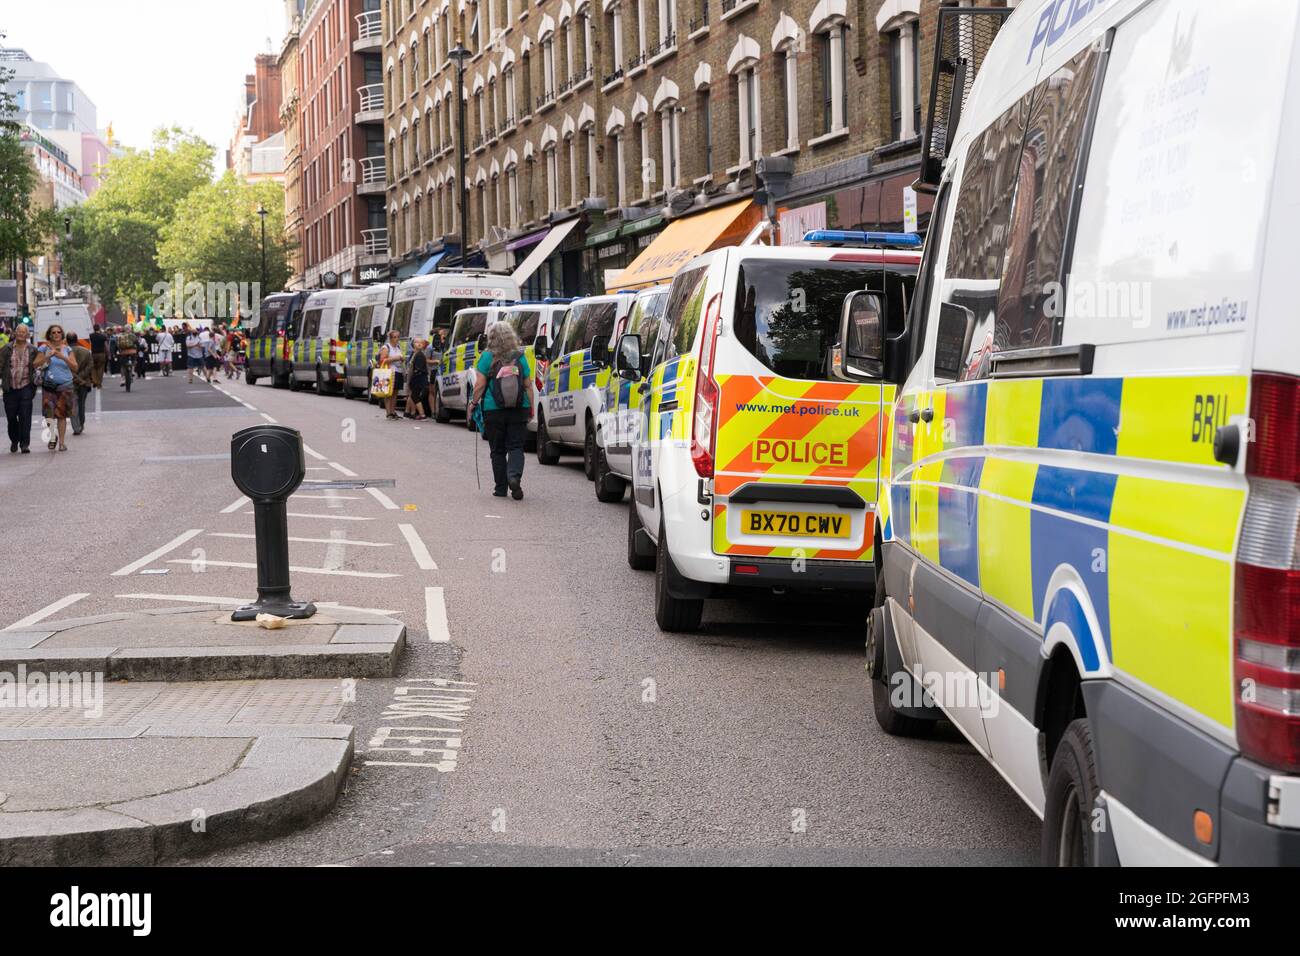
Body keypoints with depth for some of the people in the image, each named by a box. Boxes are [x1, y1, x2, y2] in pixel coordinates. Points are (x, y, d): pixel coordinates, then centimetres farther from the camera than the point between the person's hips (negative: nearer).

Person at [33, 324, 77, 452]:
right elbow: (36, 364, -3)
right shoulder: (44, 348, 4)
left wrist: (63, 357, -13)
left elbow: (75, 367, 1)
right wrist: (48, 356, -15)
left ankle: (62, 442, 8)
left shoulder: (67, 349, 7)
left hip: (65, 385, 1)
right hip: (49, 385, -1)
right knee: (49, 412, -10)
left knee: (62, 414, 0)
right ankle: (52, 437, 12)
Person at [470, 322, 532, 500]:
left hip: (493, 410, -1)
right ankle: (515, 476, -20)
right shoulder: (520, 357, 2)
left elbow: (480, 385, -6)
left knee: (498, 450, 9)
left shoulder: (487, 357, -5)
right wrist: (531, 408, 11)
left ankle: (501, 487, 11)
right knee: (516, 446, 4)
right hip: (519, 410, 1)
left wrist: (473, 403, 8)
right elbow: (528, 385, 3)